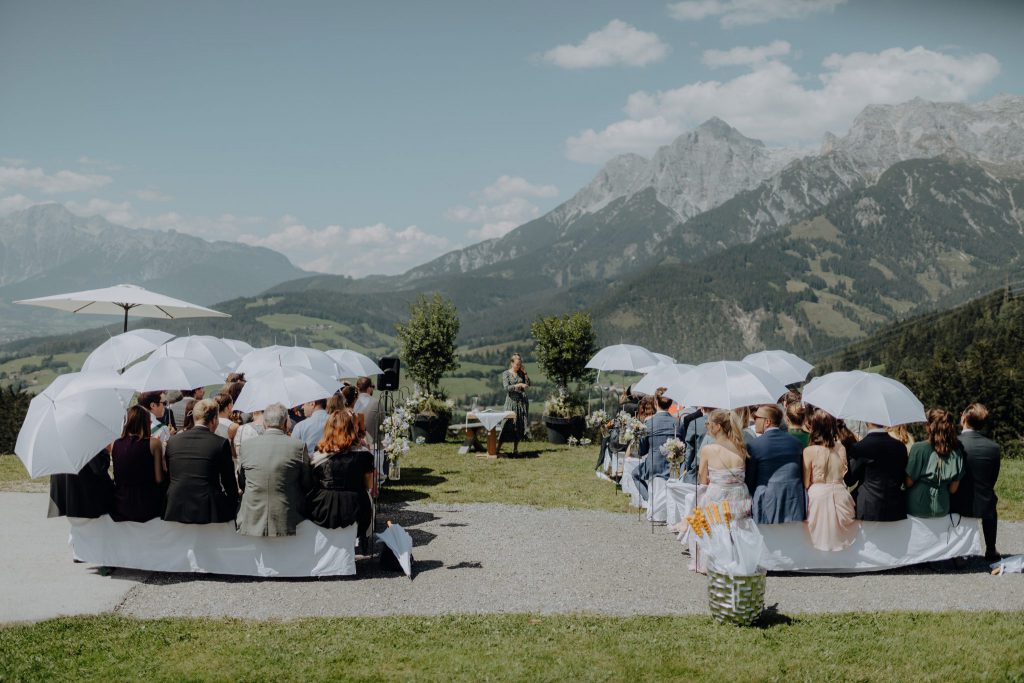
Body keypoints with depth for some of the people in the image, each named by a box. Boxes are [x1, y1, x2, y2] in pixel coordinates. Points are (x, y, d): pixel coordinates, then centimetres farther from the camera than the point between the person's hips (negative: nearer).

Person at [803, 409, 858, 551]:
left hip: (818, 495, -3)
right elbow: (844, 473, 8)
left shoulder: (809, 451, -12)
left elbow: (806, 483, -6)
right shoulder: (841, 448, -3)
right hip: (840, 494, 3)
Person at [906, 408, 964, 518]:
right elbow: (953, 488, 3)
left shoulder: (918, 448, -14)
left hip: (917, 508, -4)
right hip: (942, 510, 4)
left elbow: (909, 482, -9)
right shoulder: (956, 452, -3)